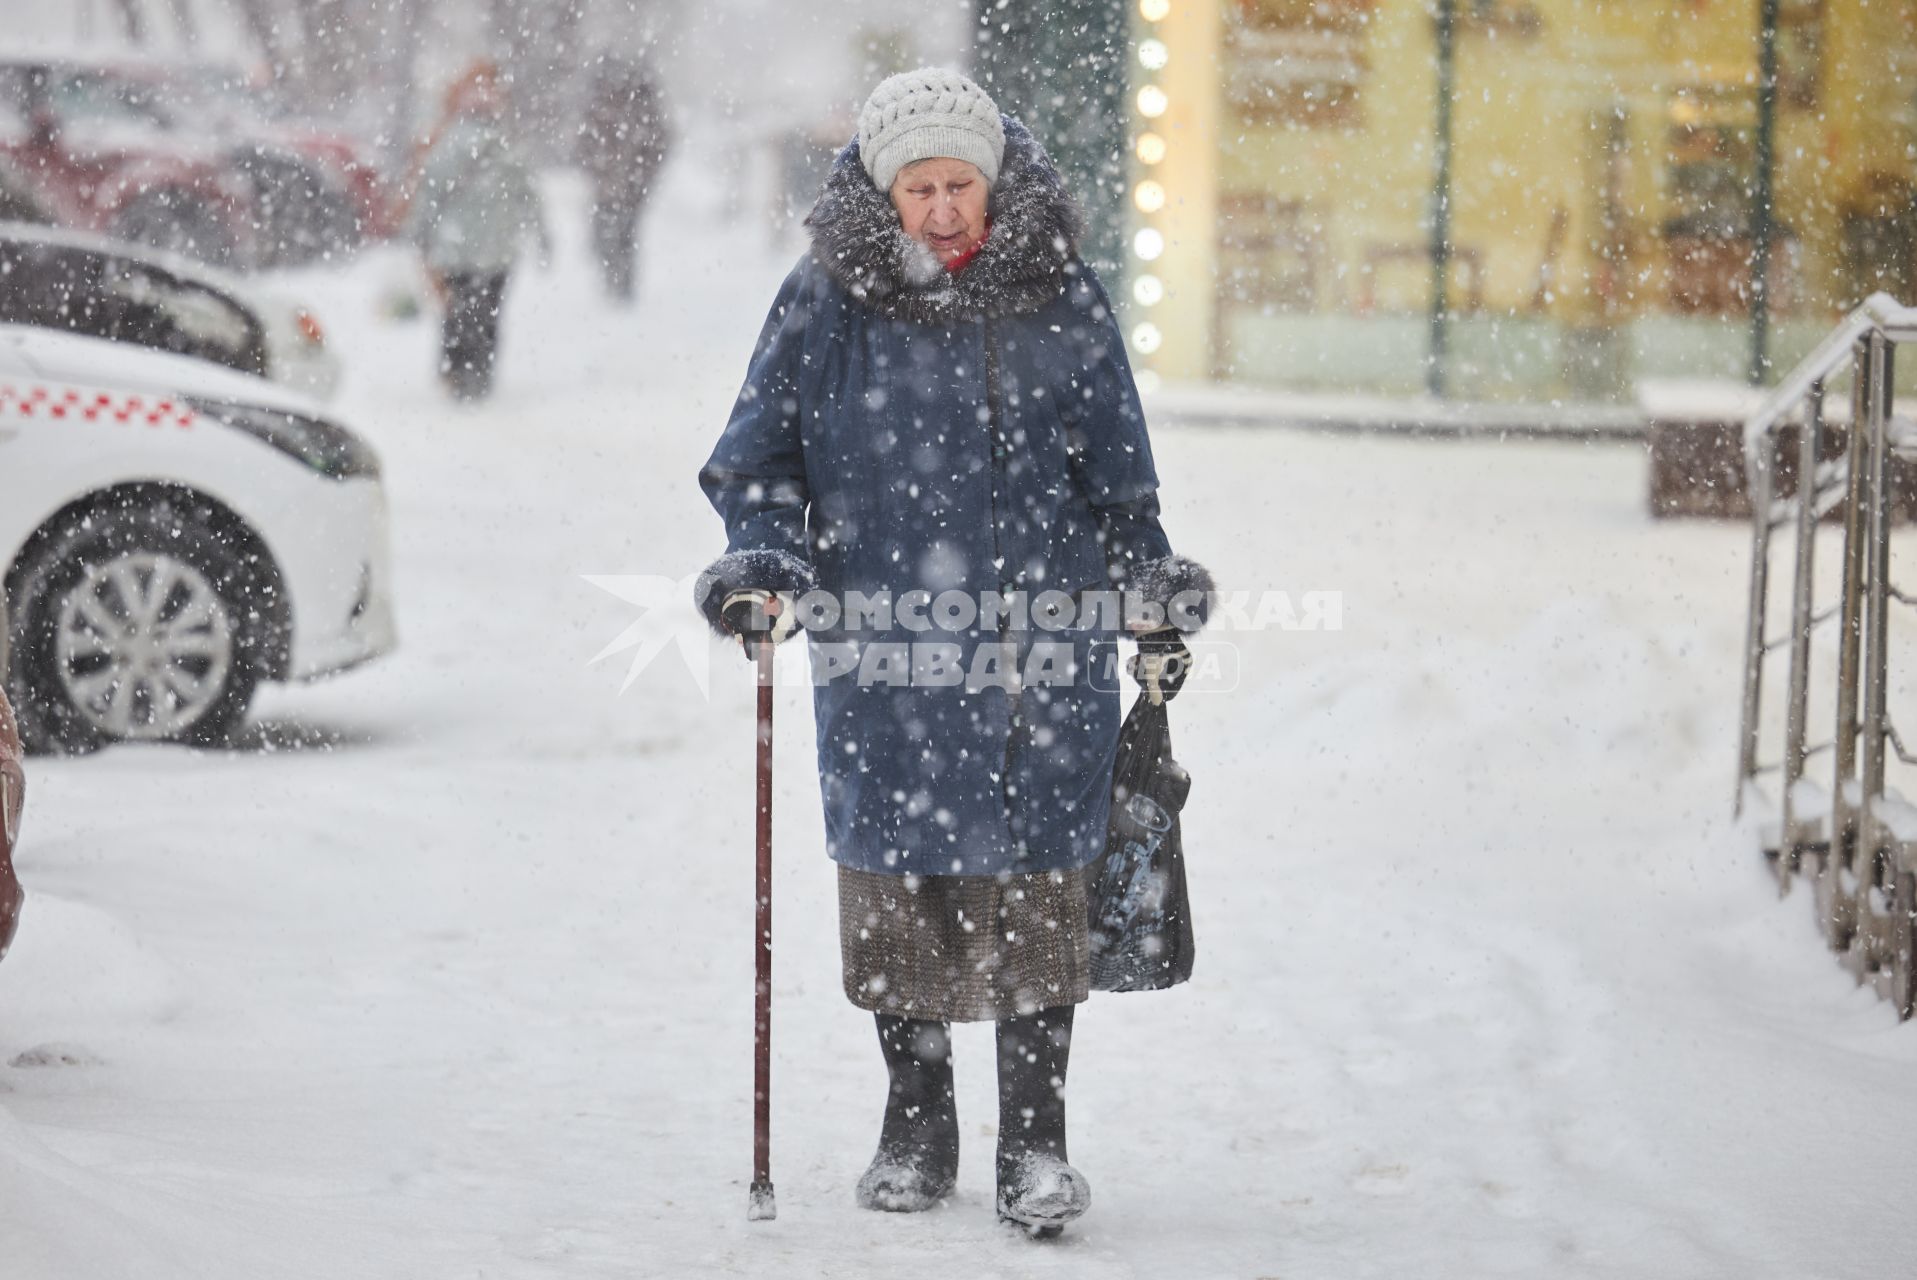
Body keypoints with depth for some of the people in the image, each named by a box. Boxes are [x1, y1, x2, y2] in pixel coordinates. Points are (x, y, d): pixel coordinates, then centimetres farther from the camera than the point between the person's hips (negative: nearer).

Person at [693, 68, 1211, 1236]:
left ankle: (1036, 1133, 8)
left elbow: (1117, 473, 16)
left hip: (1045, 648, 0)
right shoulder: (826, 305, 1)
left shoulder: (1063, 299, 5)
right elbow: (758, 460, 9)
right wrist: (766, 560, -7)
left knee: (1035, 882, -1)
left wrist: (1155, 585, 14)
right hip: (885, 647, 0)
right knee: (899, 877, 5)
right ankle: (918, 1118, 22)